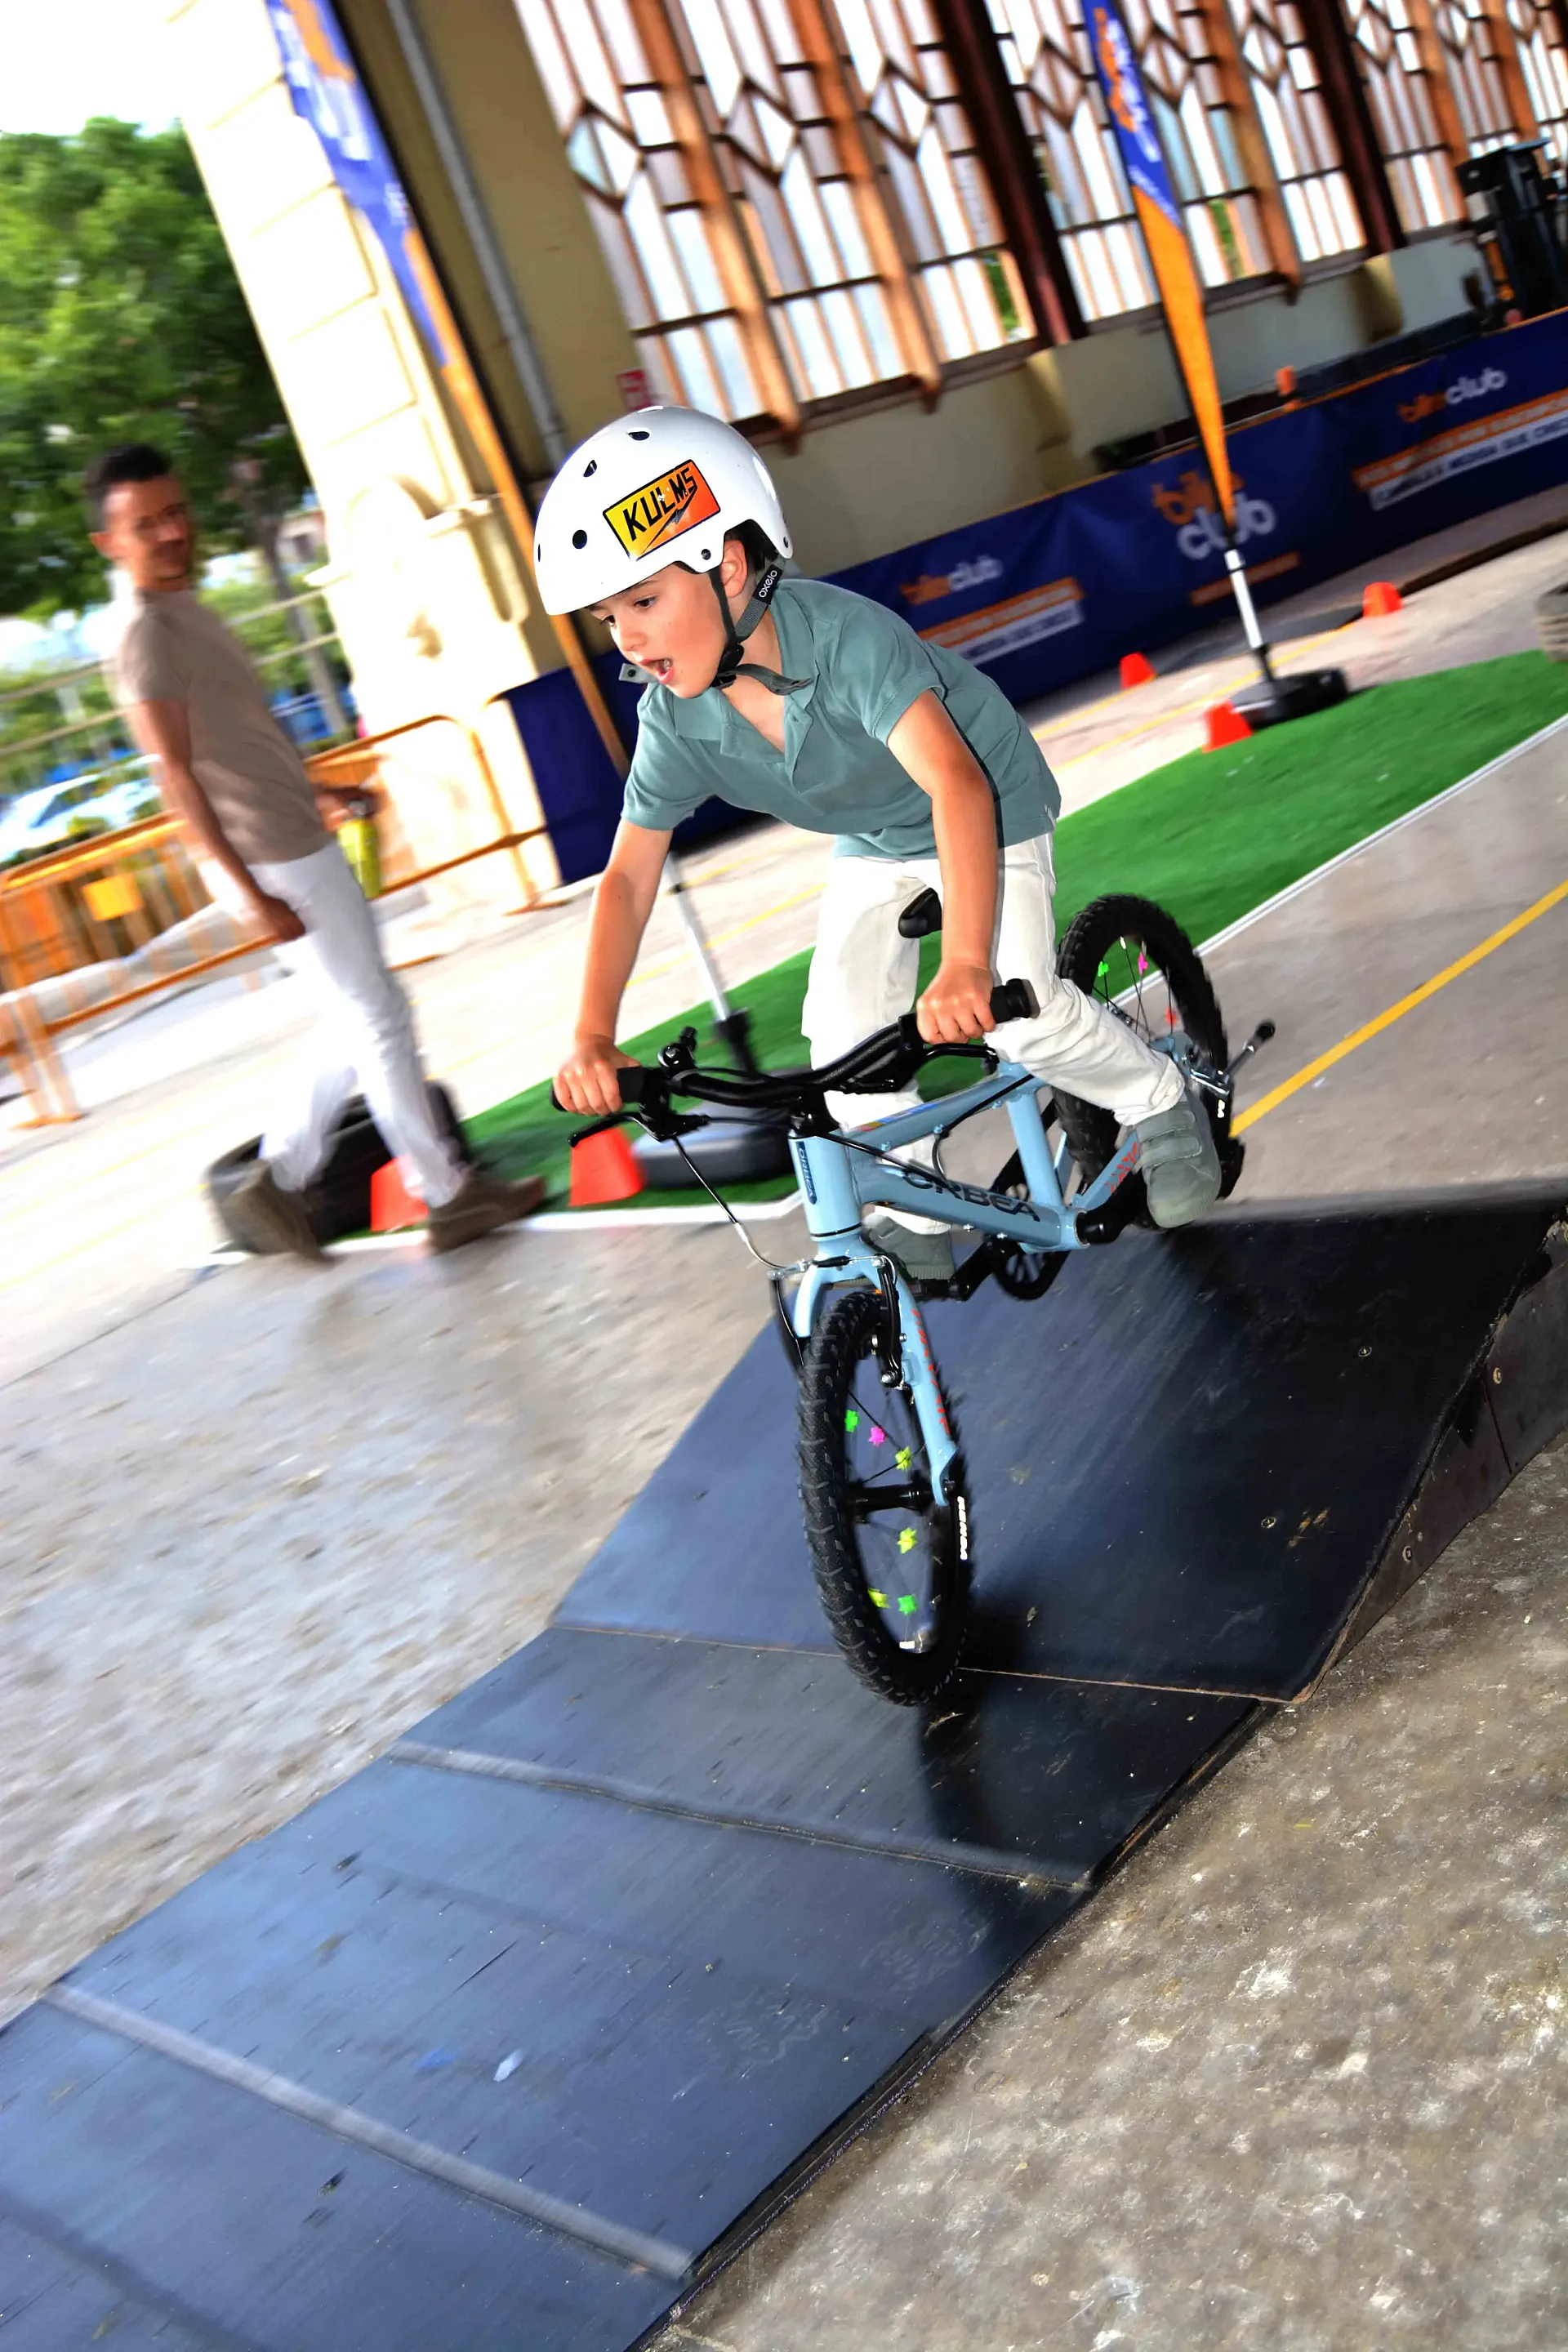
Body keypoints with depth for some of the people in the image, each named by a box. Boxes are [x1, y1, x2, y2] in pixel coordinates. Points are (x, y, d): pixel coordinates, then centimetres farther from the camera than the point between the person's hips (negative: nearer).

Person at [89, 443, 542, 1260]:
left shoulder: (187, 612, 14)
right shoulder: (146, 635, -14)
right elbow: (176, 776, -20)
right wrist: (252, 893, -24)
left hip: (306, 847, 10)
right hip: (275, 865, -10)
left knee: (357, 1022, 15)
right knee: (378, 1021, -2)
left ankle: (277, 1182, 19)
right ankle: (448, 1196, 9)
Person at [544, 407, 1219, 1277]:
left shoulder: (846, 636, -39)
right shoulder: (674, 719, -21)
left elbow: (957, 785, -50)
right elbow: (629, 875, -14)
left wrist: (966, 966, -63)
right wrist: (593, 1036, -25)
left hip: (987, 810, -5)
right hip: (873, 841, 6)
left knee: (1019, 1013, -22)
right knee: (842, 1028, -10)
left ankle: (1163, 1102, 8)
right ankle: (911, 1217, 9)